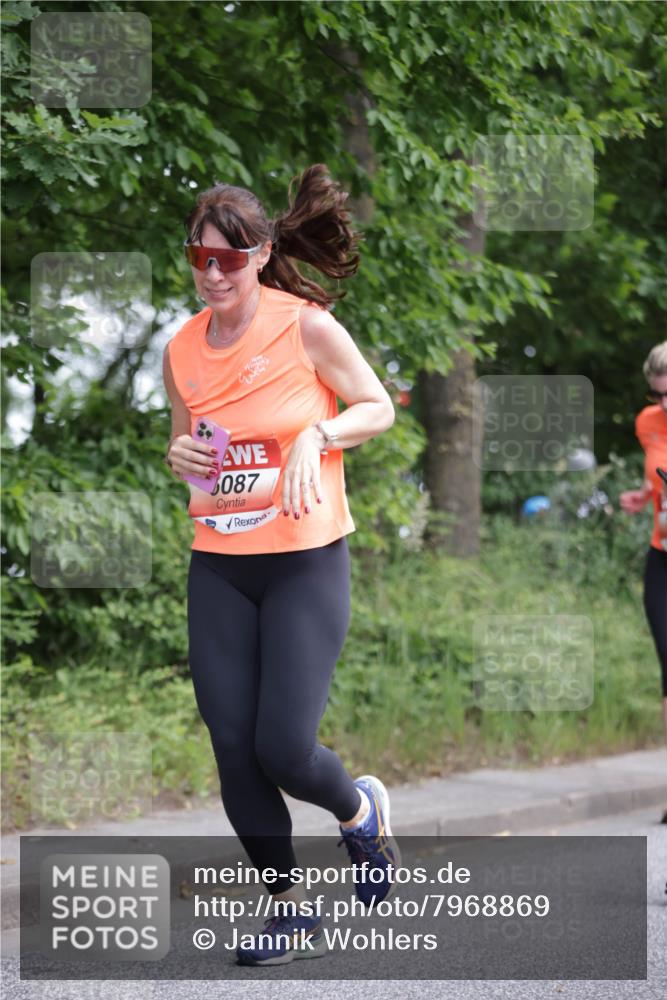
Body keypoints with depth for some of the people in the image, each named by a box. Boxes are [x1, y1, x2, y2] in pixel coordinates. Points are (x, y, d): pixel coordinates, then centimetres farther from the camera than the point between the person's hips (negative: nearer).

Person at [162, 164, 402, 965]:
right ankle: (291, 908, 17)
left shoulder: (307, 326, -9)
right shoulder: (182, 348, 3)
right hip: (217, 567, 4)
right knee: (234, 749, 0)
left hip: (306, 561, -4)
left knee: (284, 749, -11)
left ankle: (359, 809, 24)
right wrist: (178, 456, -5)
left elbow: (380, 408, 0)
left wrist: (316, 434, -18)